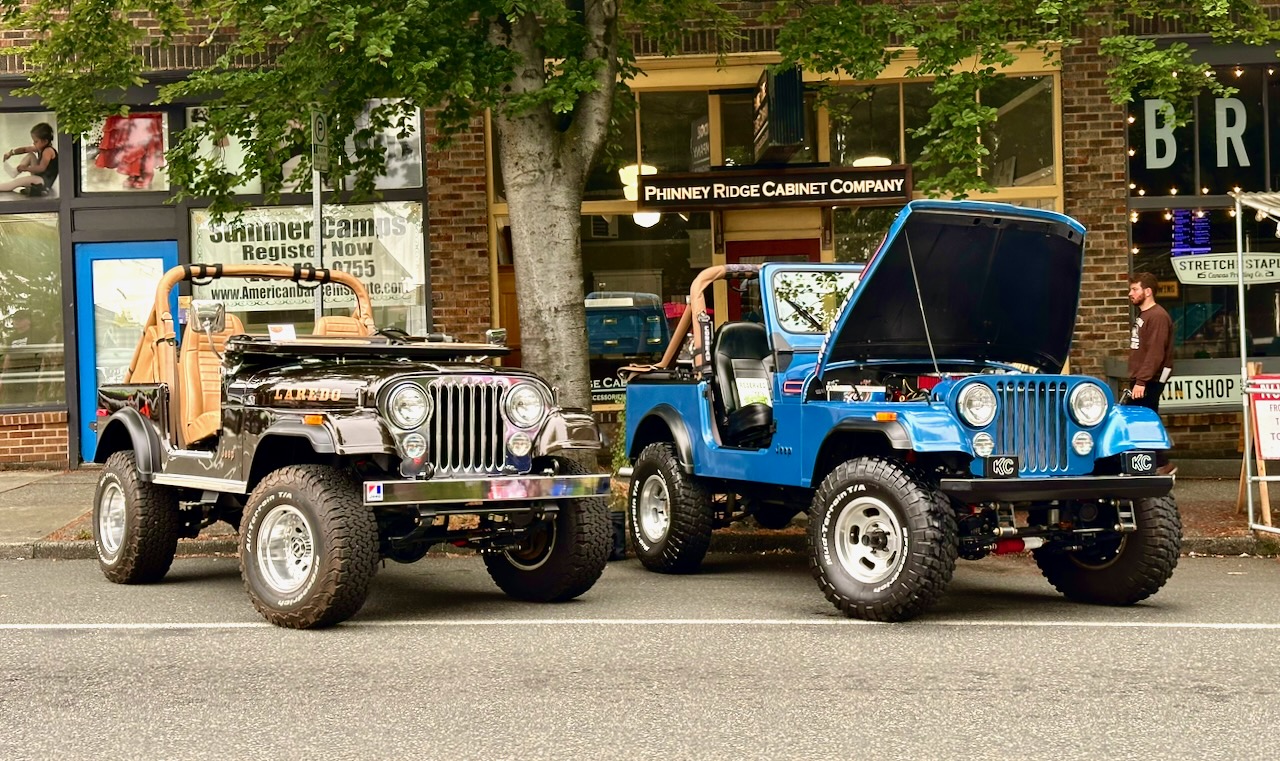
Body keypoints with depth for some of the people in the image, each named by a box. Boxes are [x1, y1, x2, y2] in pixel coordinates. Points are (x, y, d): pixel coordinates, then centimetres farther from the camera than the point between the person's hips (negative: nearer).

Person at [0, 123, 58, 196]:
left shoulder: (48, 151, -24)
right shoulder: (40, 148, 6)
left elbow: (41, 168, -33)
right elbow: (24, 149, 13)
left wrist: (26, 168, -26)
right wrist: (11, 153, 0)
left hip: (45, 181, -11)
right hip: (39, 176, 11)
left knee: (19, 181, -25)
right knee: (30, 155, 12)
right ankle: (16, 172, -4)